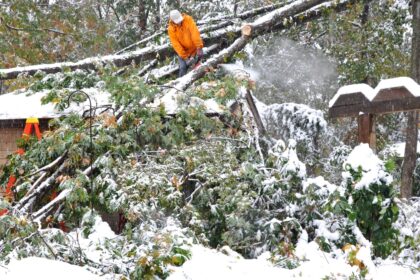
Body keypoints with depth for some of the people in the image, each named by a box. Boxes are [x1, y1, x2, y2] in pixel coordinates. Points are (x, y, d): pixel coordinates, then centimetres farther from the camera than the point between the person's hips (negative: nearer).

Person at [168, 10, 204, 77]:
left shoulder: (188, 19, -18)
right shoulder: (171, 29, -16)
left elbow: (195, 33, -25)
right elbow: (175, 44, -18)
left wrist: (199, 48, -34)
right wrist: (185, 57, -25)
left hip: (194, 48, 0)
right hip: (183, 51, 0)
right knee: (183, 68, -12)